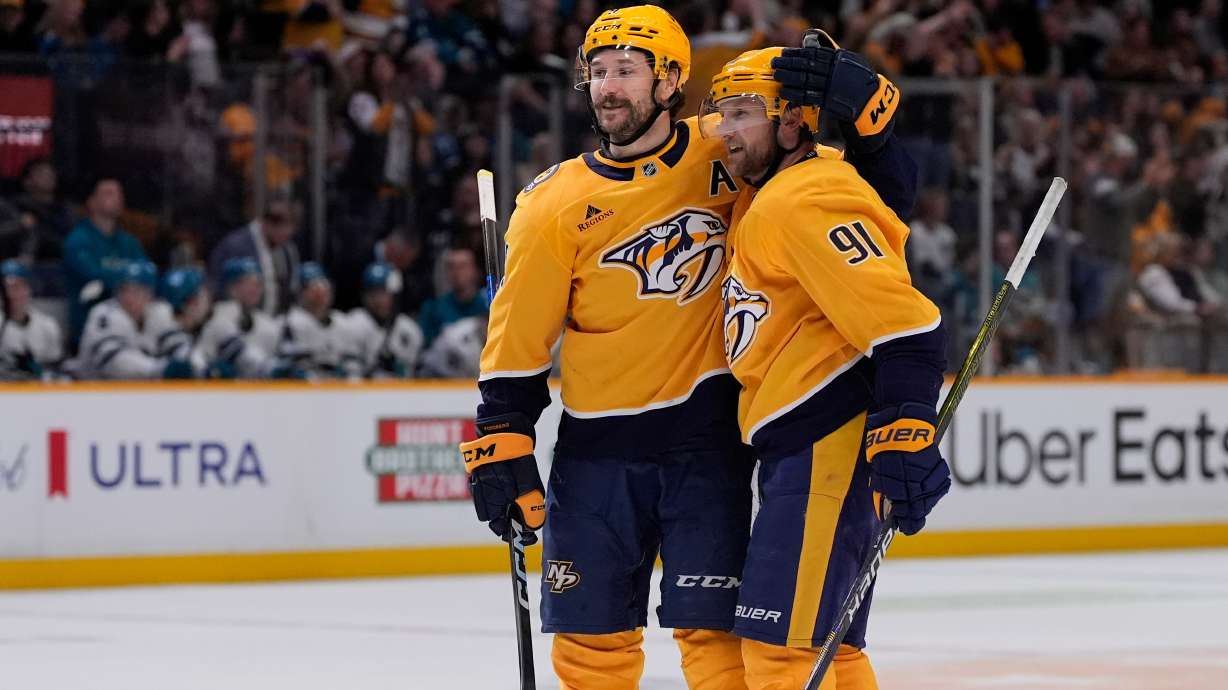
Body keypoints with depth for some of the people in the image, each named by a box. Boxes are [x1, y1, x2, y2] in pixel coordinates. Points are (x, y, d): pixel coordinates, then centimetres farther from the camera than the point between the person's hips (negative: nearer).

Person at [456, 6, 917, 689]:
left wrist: (859, 98, -15)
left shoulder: (728, 158, -3)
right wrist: (502, 446, -4)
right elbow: (518, 340, 2)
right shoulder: (555, 204, -2)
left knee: (713, 632, -4)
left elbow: (885, 186, 2)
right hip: (596, 452, 1)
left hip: (708, 441, -1)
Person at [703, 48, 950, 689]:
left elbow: (905, 329, -22)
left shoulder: (805, 203, -15)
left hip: (830, 451, -11)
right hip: (798, 450, 11)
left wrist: (904, 440, -29)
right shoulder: (763, 201, 17)